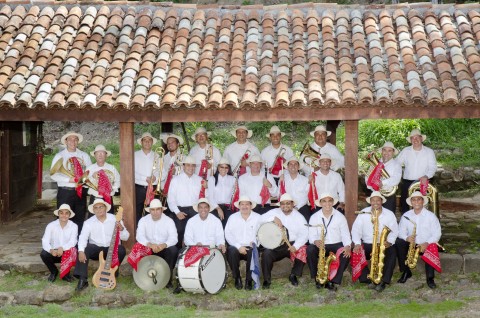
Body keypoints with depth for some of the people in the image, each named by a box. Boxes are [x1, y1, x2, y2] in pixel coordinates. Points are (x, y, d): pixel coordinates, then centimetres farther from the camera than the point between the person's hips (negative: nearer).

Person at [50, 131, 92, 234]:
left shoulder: (84, 156, 12)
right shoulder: (59, 156, 2)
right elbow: (54, 175, -6)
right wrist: (69, 180, -18)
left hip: (81, 191, 3)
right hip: (65, 191, -3)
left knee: (80, 219, 8)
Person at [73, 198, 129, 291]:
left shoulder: (115, 220, -3)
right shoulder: (89, 222, -2)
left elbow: (125, 237, -5)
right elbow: (83, 237, -15)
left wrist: (121, 229, -28)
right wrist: (81, 251, -34)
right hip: (95, 249, 0)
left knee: (121, 250, -30)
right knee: (84, 250, -28)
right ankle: (82, 280, -29)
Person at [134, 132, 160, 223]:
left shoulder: (156, 156, 10)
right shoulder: (135, 155, 6)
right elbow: (133, 173, -5)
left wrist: (155, 177, -17)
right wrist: (146, 178, -14)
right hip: (138, 188, -1)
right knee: (137, 214, -1)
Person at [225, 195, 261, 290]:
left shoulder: (257, 218, 7)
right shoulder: (233, 218, 8)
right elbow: (228, 234, -2)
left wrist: (254, 242, -21)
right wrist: (239, 247, -15)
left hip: (251, 247, 0)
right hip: (236, 247, 1)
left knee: (254, 252, -33)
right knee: (231, 251, -32)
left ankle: (249, 280, -14)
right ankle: (237, 278, -12)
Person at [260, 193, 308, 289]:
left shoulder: (299, 217, 1)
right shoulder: (275, 212, 4)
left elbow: (304, 234, -8)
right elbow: (261, 220, -8)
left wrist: (295, 246, -24)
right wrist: (274, 218, -26)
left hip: (293, 244, 0)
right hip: (276, 245, 0)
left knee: (304, 251, -26)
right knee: (266, 253, -28)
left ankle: (293, 275, -1)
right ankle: (267, 280, -8)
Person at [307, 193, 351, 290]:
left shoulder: (340, 216, 1)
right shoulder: (314, 217, 0)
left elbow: (345, 234, -2)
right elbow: (311, 235, -6)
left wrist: (347, 246, -23)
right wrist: (315, 241, -31)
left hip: (336, 245, 0)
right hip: (319, 245, 0)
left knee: (346, 254, -31)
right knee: (310, 250, -32)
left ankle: (333, 281, -23)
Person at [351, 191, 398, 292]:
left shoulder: (389, 214, 1)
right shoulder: (364, 213, 1)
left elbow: (395, 230, -2)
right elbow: (356, 229, -3)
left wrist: (389, 241, -22)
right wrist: (357, 244, -20)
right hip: (367, 244, 1)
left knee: (392, 253, -31)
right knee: (356, 253, -26)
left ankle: (384, 281, -29)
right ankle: (368, 279, -23)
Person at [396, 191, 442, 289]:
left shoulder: (430, 215, -4)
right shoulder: (406, 216, 5)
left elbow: (437, 234, -8)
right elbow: (401, 231, 3)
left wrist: (427, 243, -25)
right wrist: (406, 238, -22)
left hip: (427, 245, -3)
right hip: (411, 244, 3)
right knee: (399, 243, -25)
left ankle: (430, 278, -19)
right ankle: (406, 272, -12)